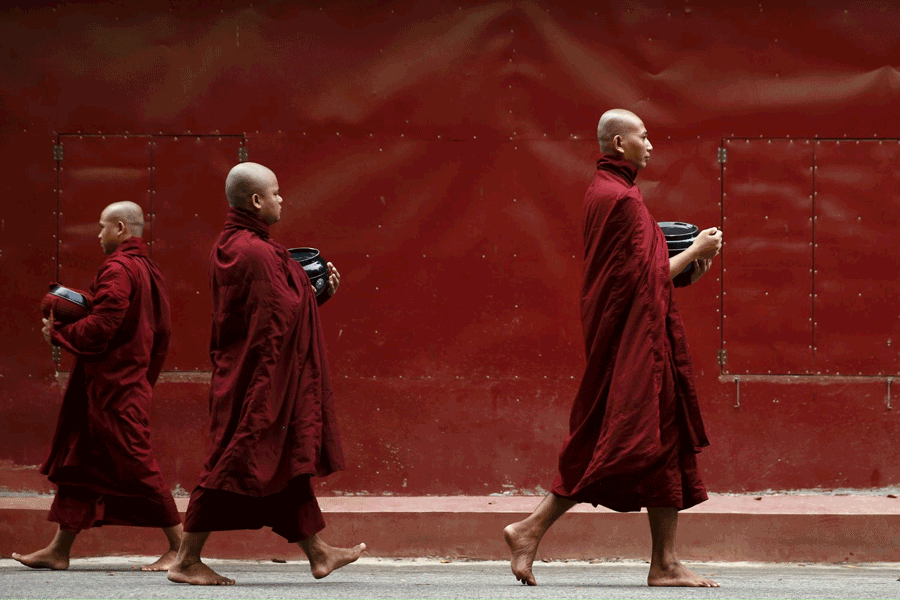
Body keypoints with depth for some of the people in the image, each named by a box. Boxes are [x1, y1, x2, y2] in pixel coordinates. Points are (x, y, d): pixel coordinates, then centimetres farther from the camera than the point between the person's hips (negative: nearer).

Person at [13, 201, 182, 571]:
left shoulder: (117, 270, -15)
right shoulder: (149, 270, 15)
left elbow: (100, 328, -22)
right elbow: (161, 332, 17)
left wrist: (57, 333, -8)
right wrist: (146, 377, 21)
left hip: (112, 386, -10)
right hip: (133, 383, 10)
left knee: (134, 464, -7)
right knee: (79, 460, 11)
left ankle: (179, 546, -3)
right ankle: (60, 549, 13)